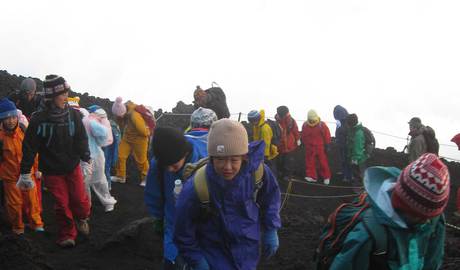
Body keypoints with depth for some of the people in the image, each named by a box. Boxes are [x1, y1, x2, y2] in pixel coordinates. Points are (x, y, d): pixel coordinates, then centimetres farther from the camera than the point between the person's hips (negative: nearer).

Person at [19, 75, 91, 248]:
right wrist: (25, 173, -7)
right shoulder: (38, 120, -17)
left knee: (80, 198, 5)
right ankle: (67, 235, 22)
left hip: (73, 167, 2)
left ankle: (81, 218, 38)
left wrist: (85, 160, -3)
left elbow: (82, 138, 0)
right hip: (52, 170, -2)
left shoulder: (73, 115, -10)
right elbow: (29, 147, -11)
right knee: (62, 203, 3)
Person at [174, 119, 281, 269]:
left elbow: (270, 196, 1)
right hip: (215, 254, -3)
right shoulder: (194, 189, -31)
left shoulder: (256, 170, -22)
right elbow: (183, 235, -15)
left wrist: (271, 230, 0)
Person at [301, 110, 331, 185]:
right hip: (309, 148, 3)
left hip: (320, 147, -3)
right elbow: (303, 136, 10)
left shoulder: (322, 125, -13)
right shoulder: (305, 125, -3)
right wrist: (304, 144, 12)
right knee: (309, 162, 5)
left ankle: (326, 177, 16)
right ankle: (311, 176, 15)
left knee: (323, 162, 5)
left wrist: (327, 145, -3)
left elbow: (327, 135, -6)